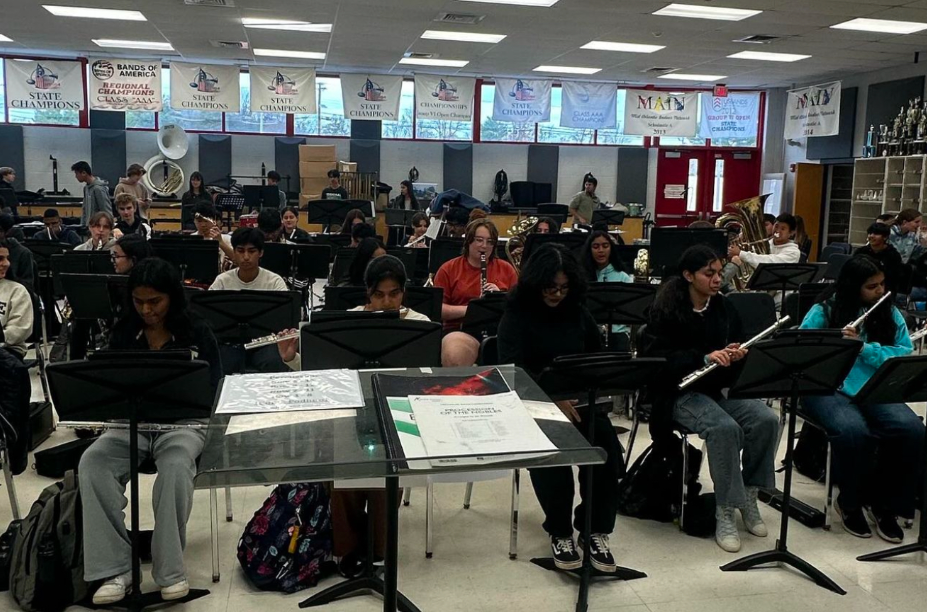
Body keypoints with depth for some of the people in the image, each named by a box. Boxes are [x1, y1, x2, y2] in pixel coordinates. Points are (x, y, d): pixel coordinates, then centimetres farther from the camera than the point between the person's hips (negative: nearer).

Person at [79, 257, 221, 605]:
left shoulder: (197, 333, -2)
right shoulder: (123, 333, 7)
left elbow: (213, 391, -3)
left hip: (184, 421, -3)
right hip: (131, 421, 3)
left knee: (176, 465, -36)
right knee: (92, 462, -27)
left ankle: (170, 569, -22)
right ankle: (115, 567, -23)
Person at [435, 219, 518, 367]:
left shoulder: (506, 269, 16)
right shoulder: (448, 269, 9)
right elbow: (437, 309, 3)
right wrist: (469, 309, -12)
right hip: (461, 330, -2)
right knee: (454, 357, -38)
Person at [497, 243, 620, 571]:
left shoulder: (578, 313, 12)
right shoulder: (517, 313, -2)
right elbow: (512, 368, -14)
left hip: (579, 397, 4)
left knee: (605, 441, -26)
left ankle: (595, 530, -9)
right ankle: (560, 532, -11)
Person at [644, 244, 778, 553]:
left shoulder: (724, 308, 9)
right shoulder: (666, 311, -9)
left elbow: (739, 346, 17)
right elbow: (657, 358, -17)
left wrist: (737, 354, -9)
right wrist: (705, 357, -27)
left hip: (720, 388, 6)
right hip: (680, 392, -5)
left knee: (767, 420, -21)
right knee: (725, 428, -32)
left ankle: (749, 495, -2)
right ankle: (725, 511, -18)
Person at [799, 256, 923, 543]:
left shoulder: (889, 313, 10)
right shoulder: (823, 312, 0)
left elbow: (906, 353, 0)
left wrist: (864, 348, -15)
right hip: (829, 389, -4)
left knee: (911, 430, -26)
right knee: (853, 432, -34)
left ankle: (884, 504, -3)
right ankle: (850, 502, -5)